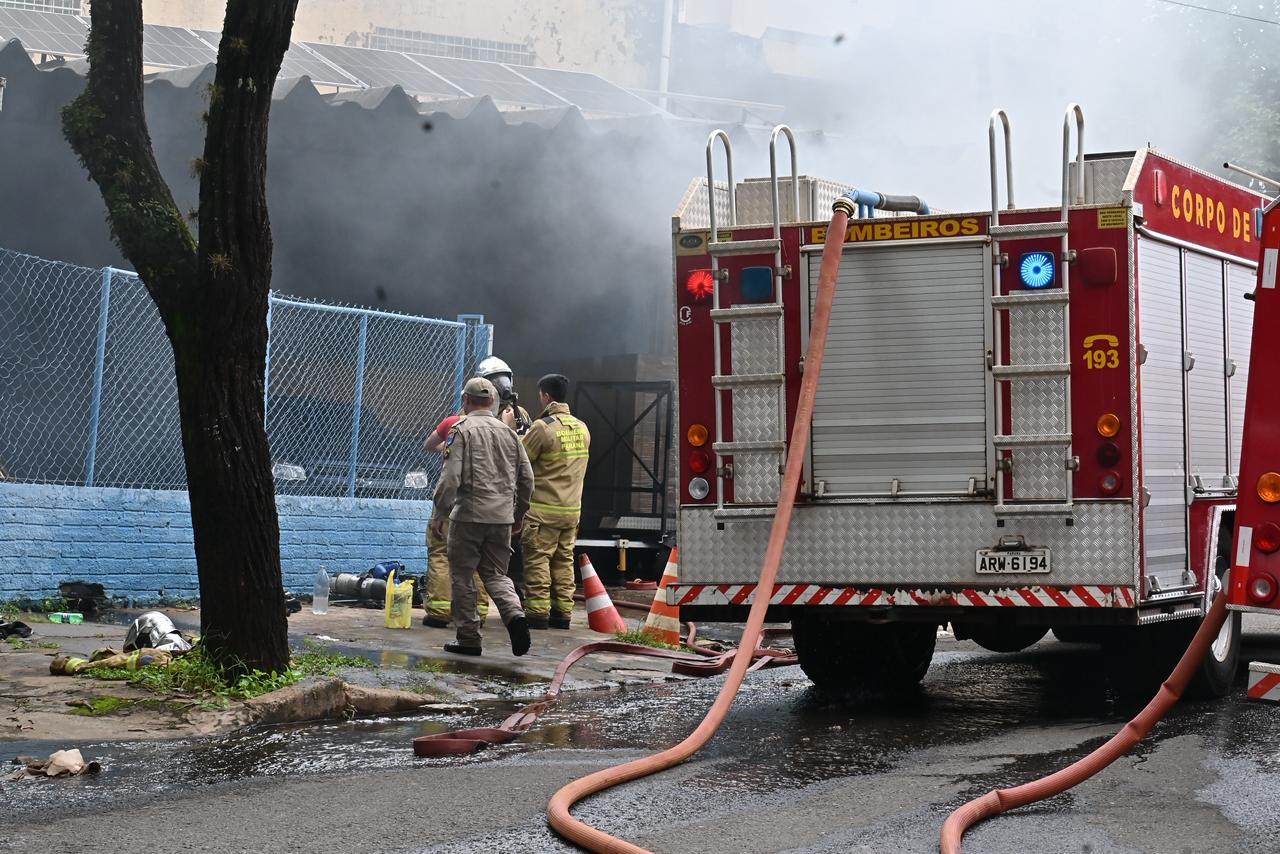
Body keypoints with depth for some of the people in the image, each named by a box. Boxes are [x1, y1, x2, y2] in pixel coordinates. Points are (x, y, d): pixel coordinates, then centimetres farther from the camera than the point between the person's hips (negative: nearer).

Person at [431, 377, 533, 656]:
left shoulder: (461, 430, -5)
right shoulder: (509, 432, 11)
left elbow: (451, 478, -12)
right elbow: (527, 478, 12)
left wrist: (440, 514, -4)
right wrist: (519, 514, 23)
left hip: (469, 514, -5)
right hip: (502, 517, 5)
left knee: (463, 576, 6)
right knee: (496, 574, 13)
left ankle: (468, 638, 7)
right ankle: (514, 614, -13)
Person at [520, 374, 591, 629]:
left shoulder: (543, 427, -14)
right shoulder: (582, 428, 8)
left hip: (543, 508, -6)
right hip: (573, 508, 6)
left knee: (538, 561, -1)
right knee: (564, 561, 11)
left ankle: (537, 613, -2)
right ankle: (562, 613, 12)